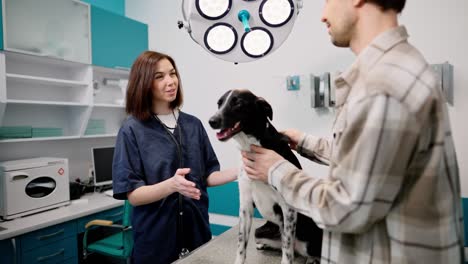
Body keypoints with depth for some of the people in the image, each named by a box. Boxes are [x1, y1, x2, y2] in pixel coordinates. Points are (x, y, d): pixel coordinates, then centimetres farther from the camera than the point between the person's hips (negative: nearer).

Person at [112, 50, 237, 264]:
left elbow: (208, 176, 4)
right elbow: (133, 195, -13)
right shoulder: (132, 130, -10)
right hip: (155, 238, -3)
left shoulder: (193, 124, 1)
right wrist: (172, 185, -31)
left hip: (196, 231, 4)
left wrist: (239, 172, -13)